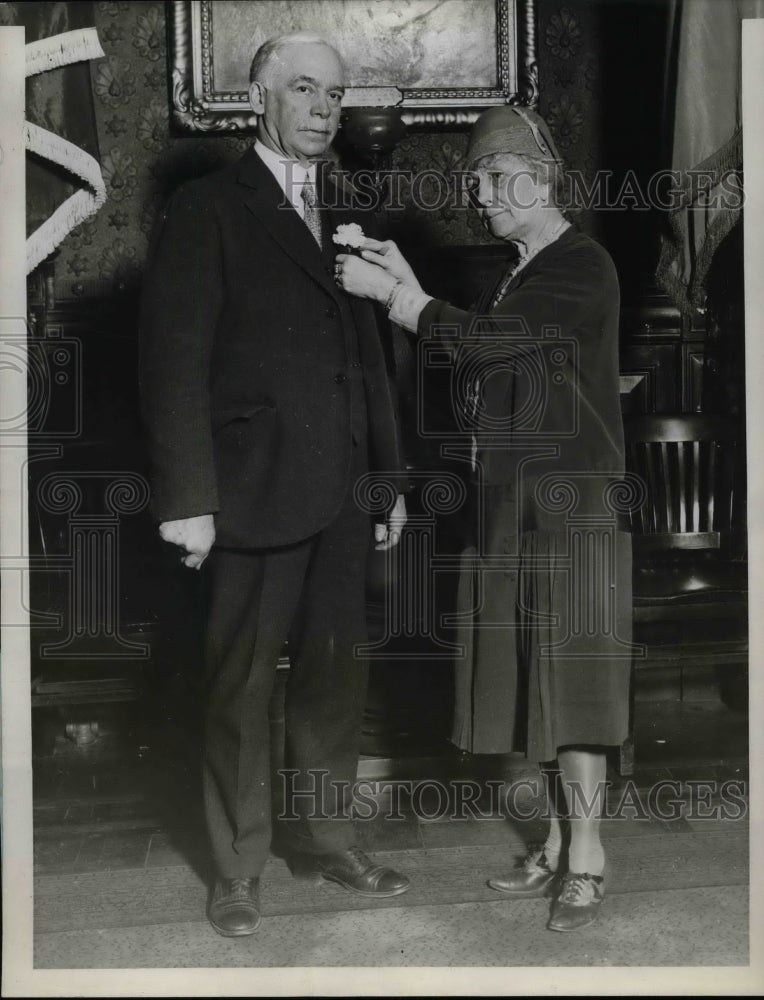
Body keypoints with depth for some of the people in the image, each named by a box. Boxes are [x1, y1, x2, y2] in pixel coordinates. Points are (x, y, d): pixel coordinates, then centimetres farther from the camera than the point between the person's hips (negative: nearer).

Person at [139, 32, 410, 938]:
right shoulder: (208, 209, -3)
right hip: (255, 489, -5)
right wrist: (187, 496, -14)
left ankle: (323, 839, 27)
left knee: (333, 675, 11)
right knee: (241, 686, 4)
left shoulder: (345, 216, 15)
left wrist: (387, 475, 14)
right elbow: (174, 360, -9)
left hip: (339, 493, 6)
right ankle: (238, 871, 16)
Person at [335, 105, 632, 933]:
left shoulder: (583, 269, -9)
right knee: (530, 674, 10)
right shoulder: (512, 272, 16)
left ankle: (587, 856, 5)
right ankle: (559, 840, 21)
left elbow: (486, 338, -18)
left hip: (571, 506, -8)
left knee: (570, 672, -4)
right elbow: (475, 374, 9)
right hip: (507, 505, 8)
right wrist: (406, 290, 1)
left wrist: (393, 295, -11)